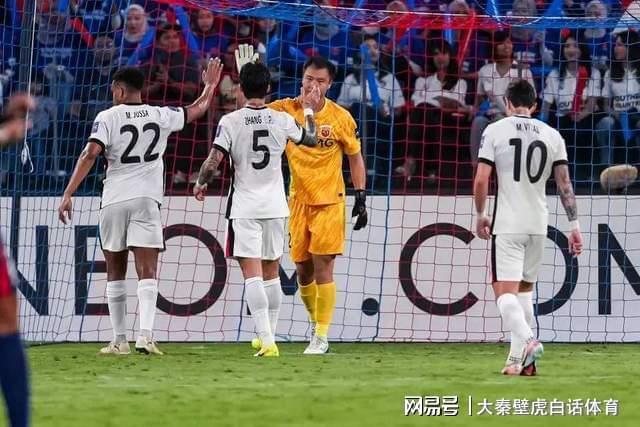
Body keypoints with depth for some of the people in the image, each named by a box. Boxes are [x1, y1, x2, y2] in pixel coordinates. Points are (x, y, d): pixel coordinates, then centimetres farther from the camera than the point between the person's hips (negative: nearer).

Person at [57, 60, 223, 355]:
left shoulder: (108, 117, -2)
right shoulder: (161, 116, 6)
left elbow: (90, 154, -13)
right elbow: (197, 110, 21)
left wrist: (68, 194, -13)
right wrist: (210, 86, 41)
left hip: (114, 201, 0)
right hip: (146, 199, 1)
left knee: (115, 274, 12)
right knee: (147, 272, -5)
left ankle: (119, 340, 13)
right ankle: (145, 335, -22)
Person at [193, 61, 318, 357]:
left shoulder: (230, 122, -9)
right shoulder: (282, 120, 0)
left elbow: (213, 162, -13)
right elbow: (311, 141, 19)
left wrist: (200, 184, 7)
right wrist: (308, 110, 34)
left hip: (244, 208, -3)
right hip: (275, 207, 3)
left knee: (252, 274, -8)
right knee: (271, 274, 15)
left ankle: (267, 341, -19)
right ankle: (269, 336, 24)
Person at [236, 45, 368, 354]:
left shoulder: (341, 117, -4)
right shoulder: (286, 110, -1)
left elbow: (355, 158, 5)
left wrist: (361, 198, 0)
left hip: (329, 201, -3)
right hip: (298, 201, 3)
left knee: (322, 267, -9)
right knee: (302, 270, 8)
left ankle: (322, 336, -6)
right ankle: (316, 324, 27)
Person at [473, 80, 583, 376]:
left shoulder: (494, 131, -3)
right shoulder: (552, 135, 6)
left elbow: (481, 180, -7)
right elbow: (564, 184, 2)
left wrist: (480, 215, 7)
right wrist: (574, 225, 4)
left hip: (507, 225, -4)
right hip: (538, 225, 4)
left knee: (505, 291, -7)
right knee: (524, 289, 17)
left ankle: (527, 340, -32)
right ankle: (519, 359, 13)